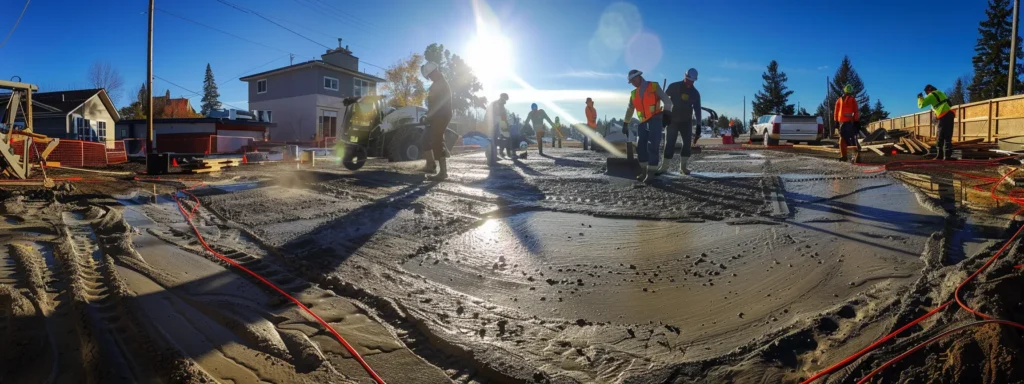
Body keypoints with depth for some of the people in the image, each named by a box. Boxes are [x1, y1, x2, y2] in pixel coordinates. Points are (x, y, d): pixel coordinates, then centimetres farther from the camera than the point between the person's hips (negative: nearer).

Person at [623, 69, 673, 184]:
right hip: (643, 123, 6)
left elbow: (666, 100, -5)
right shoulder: (634, 94, 16)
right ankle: (644, 171, 16)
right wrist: (625, 124, 26)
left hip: (655, 120, -6)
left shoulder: (654, 86, 1)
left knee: (653, 147, -10)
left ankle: (650, 173, -6)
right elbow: (629, 110, 27)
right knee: (640, 147, 4)